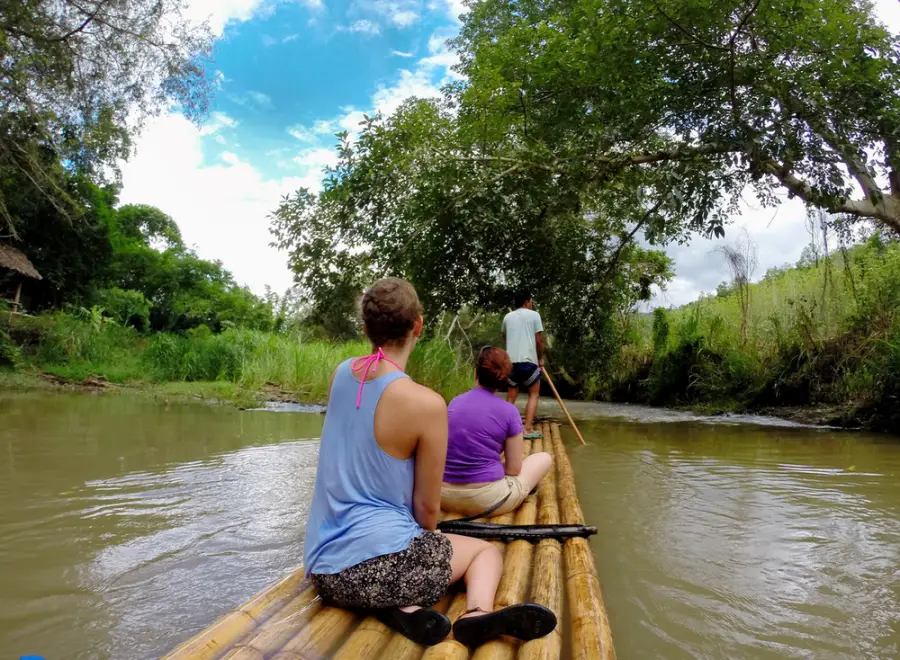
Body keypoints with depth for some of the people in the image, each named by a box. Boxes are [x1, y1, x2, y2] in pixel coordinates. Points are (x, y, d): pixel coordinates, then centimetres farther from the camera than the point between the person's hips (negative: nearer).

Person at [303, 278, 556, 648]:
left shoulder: (341, 374, 2)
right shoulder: (426, 403, -17)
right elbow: (427, 507, -3)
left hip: (322, 567, 6)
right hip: (380, 560, -6)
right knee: (486, 550, 22)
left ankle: (398, 608, 4)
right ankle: (477, 613, -11)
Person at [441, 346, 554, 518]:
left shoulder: (454, 402, 5)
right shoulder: (509, 411, -7)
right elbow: (513, 469, -3)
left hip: (444, 497, 5)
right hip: (485, 501, -5)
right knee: (545, 457, 17)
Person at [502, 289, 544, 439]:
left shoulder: (507, 317, 12)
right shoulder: (534, 315, 0)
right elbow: (539, 340, -2)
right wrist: (540, 358, 10)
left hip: (511, 361, 4)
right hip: (528, 360, -4)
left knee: (511, 397, 11)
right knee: (534, 394, 7)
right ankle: (528, 429, -1)